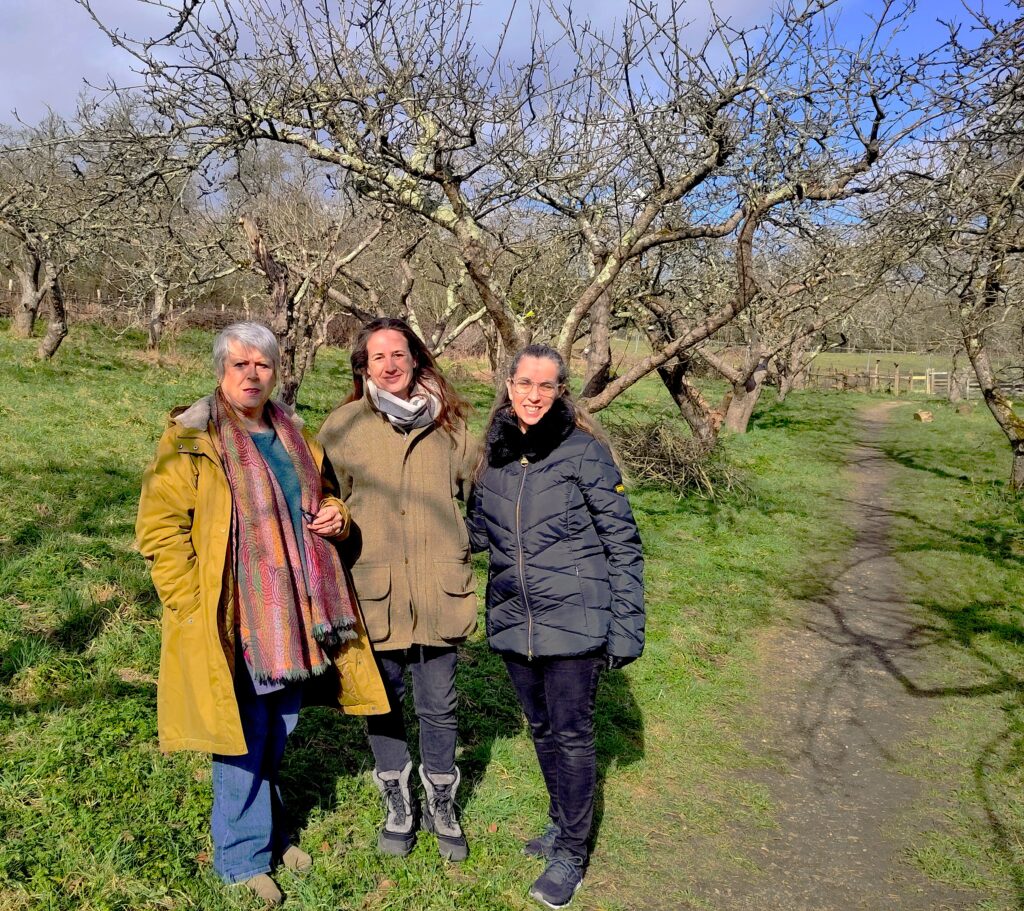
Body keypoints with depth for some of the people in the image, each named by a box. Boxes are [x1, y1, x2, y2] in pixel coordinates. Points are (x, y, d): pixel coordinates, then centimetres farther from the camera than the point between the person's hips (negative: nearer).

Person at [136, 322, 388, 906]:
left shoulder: (294, 435, 10)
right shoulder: (191, 440, -9)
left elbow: (323, 494, 24)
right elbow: (159, 528, -11)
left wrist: (337, 512, 1)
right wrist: (194, 606, -16)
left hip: (294, 617, 6)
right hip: (235, 622, -6)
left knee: (279, 733, 18)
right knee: (245, 739, 3)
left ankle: (268, 830, 39)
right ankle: (242, 857, 23)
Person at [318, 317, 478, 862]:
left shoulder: (447, 423, 3)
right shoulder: (341, 427, -1)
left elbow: (477, 492, 15)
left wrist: (458, 549, 8)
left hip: (439, 589, 1)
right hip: (372, 591, 0)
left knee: (438, 708, 12)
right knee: (382, 703, 14)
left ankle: (441, 805, 34)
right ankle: (397, 805, 36)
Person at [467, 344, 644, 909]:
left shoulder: (585, 452, -9)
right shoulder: (492, 455, 5)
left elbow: (622, 543, -7)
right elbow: (478, 531, 16)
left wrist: (626, 626, -10)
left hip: (573, 621, -5)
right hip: (513, 621, 5)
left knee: (571, 734, 4)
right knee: (541, 728, 19)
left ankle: (571, 852, 23)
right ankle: (561, 824, 40)